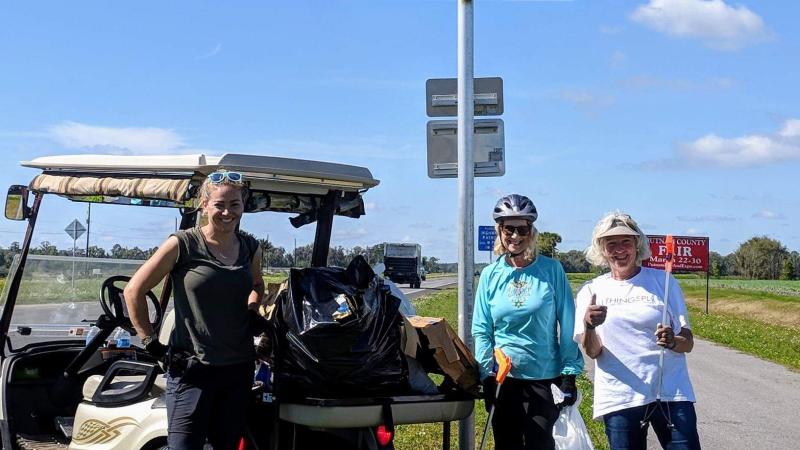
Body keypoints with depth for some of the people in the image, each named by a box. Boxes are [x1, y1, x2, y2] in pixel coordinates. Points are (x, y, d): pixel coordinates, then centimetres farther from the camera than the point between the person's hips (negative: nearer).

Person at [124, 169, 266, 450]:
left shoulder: (250, 248, 6)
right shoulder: (182, 245, -9)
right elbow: (134, 291, -3)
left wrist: (252, 310, 9)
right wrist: (150, 342, -5)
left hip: (238, 368, 5)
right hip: (191, 368, -5)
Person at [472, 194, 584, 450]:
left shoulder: (551, 270, -4)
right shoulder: (490, 275, 1)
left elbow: (567, 326, -3)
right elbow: (481, 330, 3)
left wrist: (569, 374, -6)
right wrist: (487, 375, -4)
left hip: (544, 377, -2)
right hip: (503, 378, 2)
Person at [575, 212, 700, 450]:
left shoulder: (663, 281, 4)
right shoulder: (591, 291, 5)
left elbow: (688, 343, 5)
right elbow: (592, 352, -3)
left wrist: (673, 341, -18)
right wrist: (589, 326, -24)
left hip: (670, 393, 0)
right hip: (619, 400, 1)